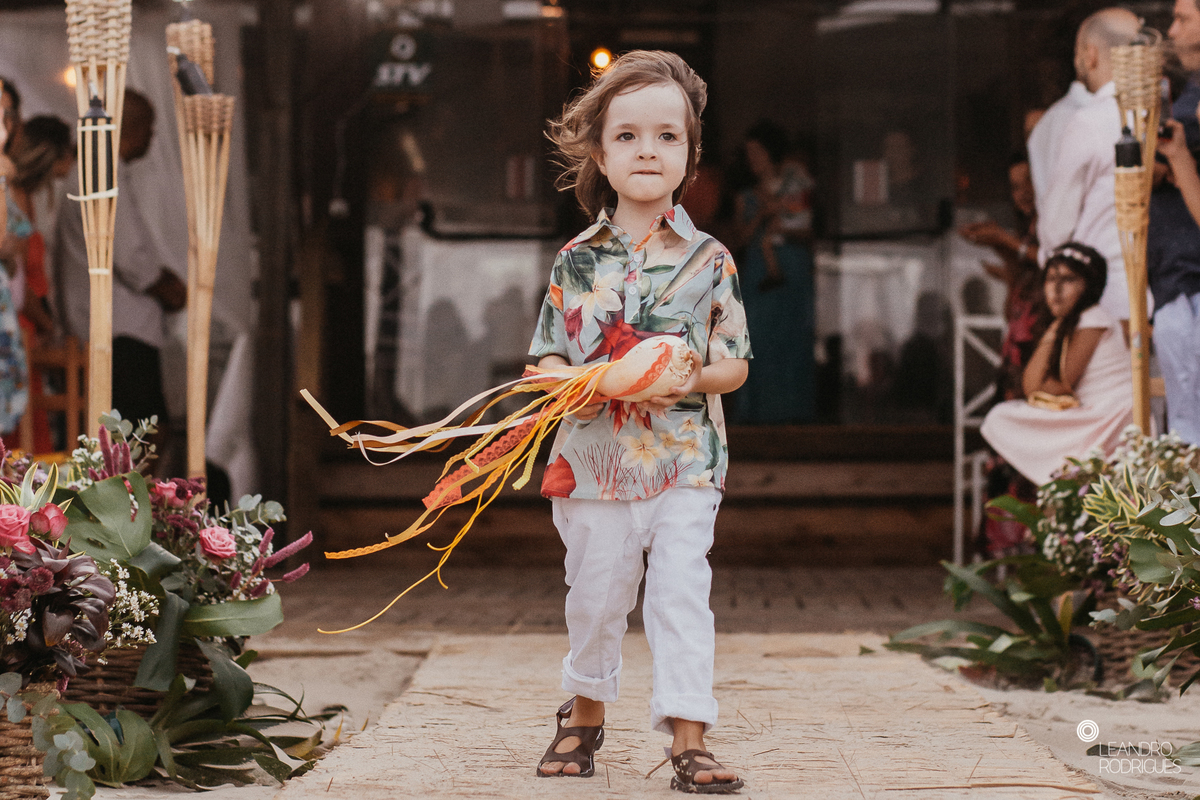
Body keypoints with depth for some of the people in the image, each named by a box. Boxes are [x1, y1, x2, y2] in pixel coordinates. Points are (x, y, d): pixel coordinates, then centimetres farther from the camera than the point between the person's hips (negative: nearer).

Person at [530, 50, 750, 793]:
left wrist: (694, 378, -19)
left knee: (681, 592, -7)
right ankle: (586, 710, 34)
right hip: (594, 457, 2)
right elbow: (545, 355, 7)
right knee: (596, 595, 12)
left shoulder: (708, 259, -1)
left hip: (684, 460, -1)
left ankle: (688, 736, -3)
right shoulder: (576, 262, 3)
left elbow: (735, 363, 2)